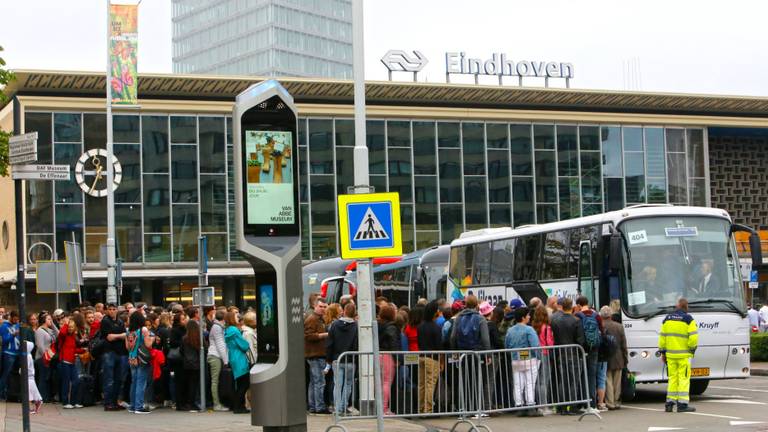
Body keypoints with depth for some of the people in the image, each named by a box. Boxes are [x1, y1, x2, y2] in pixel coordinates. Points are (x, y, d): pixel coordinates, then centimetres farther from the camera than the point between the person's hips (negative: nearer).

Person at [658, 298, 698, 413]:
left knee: (672, 378, 11)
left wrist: (663, 353, 15)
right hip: (684, 355, -4)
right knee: (684, 378, -1)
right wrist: (692, 349, 2)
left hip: (670, 354, 5)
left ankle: (669, 403, 9)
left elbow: (662, 337, 9)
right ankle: (682, 404, -3)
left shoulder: (667, 319, 8)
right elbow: (693, 337, -14)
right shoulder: (688, 319, -7)